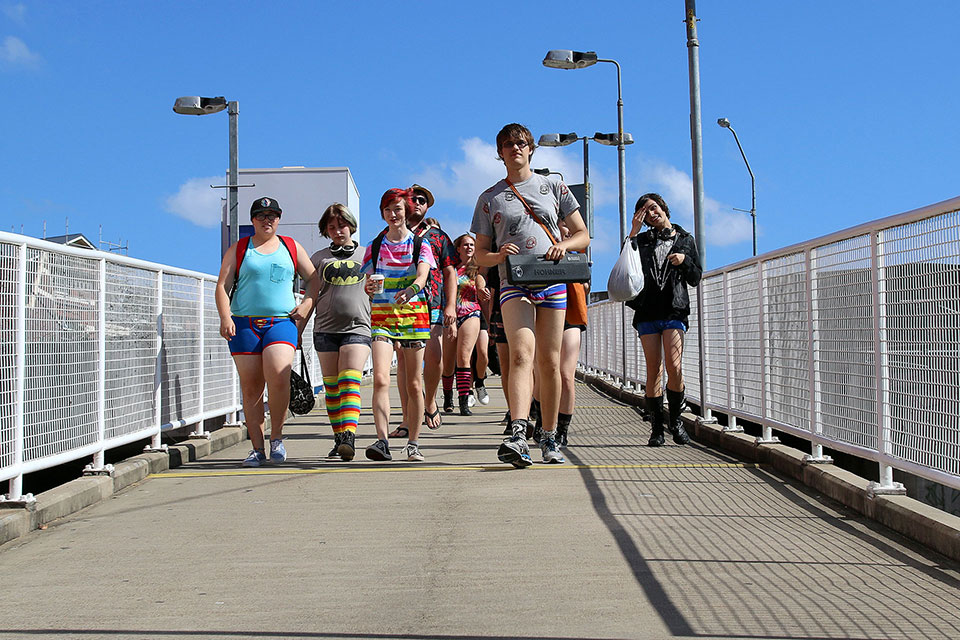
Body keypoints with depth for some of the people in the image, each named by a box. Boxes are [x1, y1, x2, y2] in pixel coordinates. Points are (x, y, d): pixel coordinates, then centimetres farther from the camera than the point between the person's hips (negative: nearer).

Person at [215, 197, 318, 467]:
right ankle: (258, 449, 3)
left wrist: (306, 305, 4)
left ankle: (276, 437, -6)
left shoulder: (292, 247, 16)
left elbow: (314, 280, 20)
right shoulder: (238, 249, 13)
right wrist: (225, 317, -7)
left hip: (282, 322, -1)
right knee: (250, 386, -3)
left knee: (278, 375, -23)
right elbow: (222, 286, 8)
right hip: (244, 324, 1)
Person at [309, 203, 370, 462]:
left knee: (350, 381, -17)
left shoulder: (367, 255, 12)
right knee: (331, 387, 5)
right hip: (325, 329, 2)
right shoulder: (319, 259, 12)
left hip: (357, 327, -2)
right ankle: (339, 440, 13)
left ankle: (349, 437, -26)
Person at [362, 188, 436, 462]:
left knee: (413, 384, 2)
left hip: (414, 313, 0)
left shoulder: (420, 245, 7)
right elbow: (368, 281, 7)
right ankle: (382, 441, -23)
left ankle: (413, 443, 12)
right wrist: (369, 287, -18)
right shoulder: (375, 247, 13)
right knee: (380, 378, -18)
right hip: (382, 315, 0)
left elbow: (422, 277, -9)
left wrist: (409, 291, -32)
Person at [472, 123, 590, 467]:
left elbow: (583, 235, 14)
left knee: (549, 362, 3)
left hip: (553, 283, 2)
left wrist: (564, 245, -9)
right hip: (514, 283, -2)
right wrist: (499, 255, -12)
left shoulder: (553, 187, 14)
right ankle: (518, 437, -36)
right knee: (521, 354, -22)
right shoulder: (490, 198, 12)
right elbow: (480, 254, 12)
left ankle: (549, 439, 15)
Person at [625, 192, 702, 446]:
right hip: (647, 313, 1)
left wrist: (684, 261, -7)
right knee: (653, 370, -2)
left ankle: (675, 419, 5)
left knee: (674, 367, -13)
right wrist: (633, 232, -5)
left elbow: (696, 279, 13)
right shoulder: (642, 240, 14)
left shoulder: (685, 240, 14)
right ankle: (657, 427, 4)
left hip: (674, 311, -1)